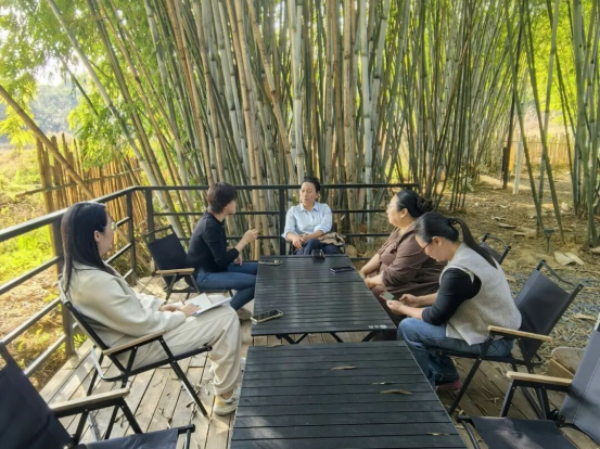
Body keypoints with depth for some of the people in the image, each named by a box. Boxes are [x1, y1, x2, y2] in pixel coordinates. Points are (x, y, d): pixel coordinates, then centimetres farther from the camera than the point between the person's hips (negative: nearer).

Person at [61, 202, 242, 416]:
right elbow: (143, 325, -26)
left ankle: (228, 364, 30)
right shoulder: (95, 281, -32)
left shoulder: (78, 268, -1)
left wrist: (159, 304, 2)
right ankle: (225, 396, 6)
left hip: (133, 330, 10)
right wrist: (181, 315, -12)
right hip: (140, 346, -10)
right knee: (227, 318, -9)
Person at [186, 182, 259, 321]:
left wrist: (233, 252, -1)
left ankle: (233, 306, 15)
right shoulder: (210, 226, -26)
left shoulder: (215, 220, 3)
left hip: (214, 266, 10)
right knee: (256, 281, -20)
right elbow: (222, 261, -25)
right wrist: (244, 241, -18)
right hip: (204, 275, -10)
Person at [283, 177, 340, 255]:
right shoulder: (293, 210, 19)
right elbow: (288, 231, 2)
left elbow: (324, 228, -1)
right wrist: (295, 237, -25)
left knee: (331, 250, -38)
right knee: (312, 242, -39)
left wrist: (309, 237, -22)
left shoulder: (324, 208, 19)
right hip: (304, 246, -1)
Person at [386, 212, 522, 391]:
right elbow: (448, 297, 14)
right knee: (420, 320, 15)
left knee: (408, 328, -9)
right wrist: (419, 300, 10)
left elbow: (436, 317, -17)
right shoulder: (469, 251, 0)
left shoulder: (458, 272, -30)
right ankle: (446, 376, 25)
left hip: (492, 340, -9)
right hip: (497, 328, 9)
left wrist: (403, 309, -3)